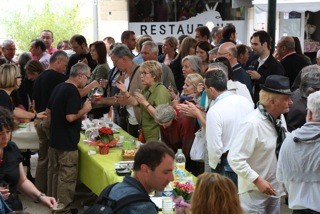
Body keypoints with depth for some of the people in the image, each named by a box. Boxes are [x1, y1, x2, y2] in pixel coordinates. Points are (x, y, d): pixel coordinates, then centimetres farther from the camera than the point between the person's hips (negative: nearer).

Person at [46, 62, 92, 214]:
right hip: (67, 143, -10)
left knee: (53, 172, 20)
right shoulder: (73, 91, -19)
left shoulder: (58, 88, 9)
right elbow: (71, 117, -26)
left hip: (54, 139, 10)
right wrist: (85, 109, -11)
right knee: (67, 178, -1)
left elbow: (48, 111, 16)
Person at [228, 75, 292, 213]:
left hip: (274, 188, 7)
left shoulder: (280, 118, 0)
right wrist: (258, 181, -22)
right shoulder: (253, 124, -25)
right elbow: (235, 159, -24)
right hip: (255, 191, -7)